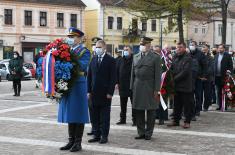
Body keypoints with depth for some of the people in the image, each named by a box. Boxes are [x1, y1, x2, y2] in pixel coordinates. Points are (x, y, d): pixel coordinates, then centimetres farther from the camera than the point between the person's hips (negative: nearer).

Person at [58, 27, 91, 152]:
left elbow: (82, 66, -20)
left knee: (78, 114, 0)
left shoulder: (84, 52, -4)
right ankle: (71, 141, 19)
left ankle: (78, 143, 6)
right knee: (70, 114, 11)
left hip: (78, 85, -6)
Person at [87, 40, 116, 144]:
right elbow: (89, 76, 11)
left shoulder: (110, 60, -3)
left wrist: (110, 92, -12)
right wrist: (89, 91, 5)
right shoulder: (93, 59, 11)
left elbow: (113, 77, -7)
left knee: (105, 116, 2)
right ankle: (96, 135, 14)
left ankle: (104, 136, 7)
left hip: (105, 93, -4)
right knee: (95, 116, 7)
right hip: (94, 92, 5)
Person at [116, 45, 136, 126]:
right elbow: (118, 72, 12)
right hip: (122, 85, 5)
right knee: (123, 104, 12)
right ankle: (122, 119, 21)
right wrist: (117, 82, 6)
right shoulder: (121, 60, 10)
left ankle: (135, 120, 7)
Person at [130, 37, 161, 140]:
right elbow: (133, 73, 13)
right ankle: (141, 132, 17)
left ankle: (148, 133, 12)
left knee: (150, 112, 2)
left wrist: (156, 90, -10)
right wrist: (132, 87, 7)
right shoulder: (136, 57, 12)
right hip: (138, 88, 4)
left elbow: (158, 75, -4)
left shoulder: (155, 58, -1)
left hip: (150, 88, -4)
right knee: (138, 111, 7)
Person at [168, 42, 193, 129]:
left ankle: (187, 121, 8)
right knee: (177, 104, 12)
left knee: (187, 104, 1)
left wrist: (175, 78, -16)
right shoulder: (175, 57, 12)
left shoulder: (188, 58, -9)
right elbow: (172, 68, 14)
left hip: (185, 85, -6)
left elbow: (185, 71, -16)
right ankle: (176, 120, 20)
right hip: (176, 85, 6)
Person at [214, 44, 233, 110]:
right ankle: (219, 105, 17)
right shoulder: (216, 56, 10)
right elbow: (214, 65, 10)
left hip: (224, 76, -5)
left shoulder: (227, 56, -4)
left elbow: (230, 66, -7)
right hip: (217, 76, 5)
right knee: (218, 92, 10)